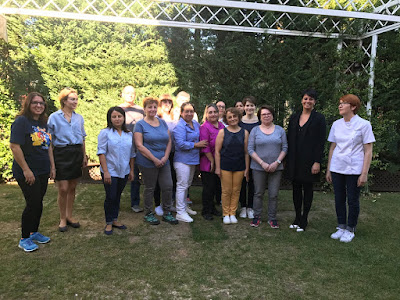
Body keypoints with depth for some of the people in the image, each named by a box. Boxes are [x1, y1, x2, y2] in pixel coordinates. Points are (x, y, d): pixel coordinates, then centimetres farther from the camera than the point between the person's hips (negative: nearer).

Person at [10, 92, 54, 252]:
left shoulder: (43, 123, 11)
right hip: (27, 173, -7)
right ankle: (24, 239, 14)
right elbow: (14, 146, -19)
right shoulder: (21, 121, -13)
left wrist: (52, 166, 14)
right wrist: (26, 169, -20)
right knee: (33, 204, -3)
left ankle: (34, 232, 31)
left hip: (42, 172, 7)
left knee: (38, 203, 14)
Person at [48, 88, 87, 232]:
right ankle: (62, 219, 15)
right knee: (63, 189, -3)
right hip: (61, 153, -4)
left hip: (76, 153, 4)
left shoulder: (79, 117, 10)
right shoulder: (54, 117, -2)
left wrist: (84, 156, 13)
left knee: (72, 188, 11)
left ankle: (69, 216, 25)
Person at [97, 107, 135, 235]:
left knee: (118, 196, 14)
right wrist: (106, 172, -16)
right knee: (111, 197, 0)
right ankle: (108, 223, 15)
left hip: (124, 172, 4)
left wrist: (131, 170, 10)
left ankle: (115, 220, 26)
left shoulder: (129, 134, 7)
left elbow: (132, 154, 13)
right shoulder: (105, 133, -6)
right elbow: (101, 153, -10)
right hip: (110, 172, -4)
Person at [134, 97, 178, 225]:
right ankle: (148, 214, 24)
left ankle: (167, 213, 21)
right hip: (147, 164, -5)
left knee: (168, 187, 5)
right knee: (149, 188, 6)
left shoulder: (162, 122, 10)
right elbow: (139, 146, -13)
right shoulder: (140, 124, -5)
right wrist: (155, 159, -16)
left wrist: (165, 157, -5)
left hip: (164, 161, 5)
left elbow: (169, 141, 10)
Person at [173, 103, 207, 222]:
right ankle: (180, 212, 3)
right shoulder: (180, 126, -15)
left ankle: (184, 206, 34)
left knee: (187, 184, 19)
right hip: (182, 160, -8)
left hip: (192, 160, 8)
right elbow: (181, 144, -23)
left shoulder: (196, 124, 11)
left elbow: (200, 138, 27)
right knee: (182, 185, -4)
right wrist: (196, 145, -18)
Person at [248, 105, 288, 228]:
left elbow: (284, 148, 4)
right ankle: (257, 217, 19)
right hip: (258, 168, -1)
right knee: (258, 193, 6)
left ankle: (272, 218, 17)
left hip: (276, 168, 1)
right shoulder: (255, 130, 2)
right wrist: (262, 163, -12)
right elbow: (250, 149, -3)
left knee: (273, 194, 3)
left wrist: (277, 162, -9)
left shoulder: (280, 130, 6)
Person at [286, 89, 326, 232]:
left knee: (307, 188, 5)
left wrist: (317, 162, -13)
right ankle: (297, 217, 23)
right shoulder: (294, 117, 9)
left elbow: (321, 141, -7)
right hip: (294, 159, 4)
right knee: (296, 188, 10)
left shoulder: (319, 118, -3)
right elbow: (289, 139, 11)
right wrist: (288, 159, 7)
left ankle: (304, 219, 17)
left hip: (309, 159, -4)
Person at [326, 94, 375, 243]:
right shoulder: (336, 124, 6)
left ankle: (350, 230, 21)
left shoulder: (363, 124, -7)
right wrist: (328, 170, 10)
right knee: (339, 199, 10)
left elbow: (368, 151, -7)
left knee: (352, 200, 5)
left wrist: (364, 173, -12)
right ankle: (341, 227, 25)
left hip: (354, 169, -4)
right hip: (337, 168, 4)